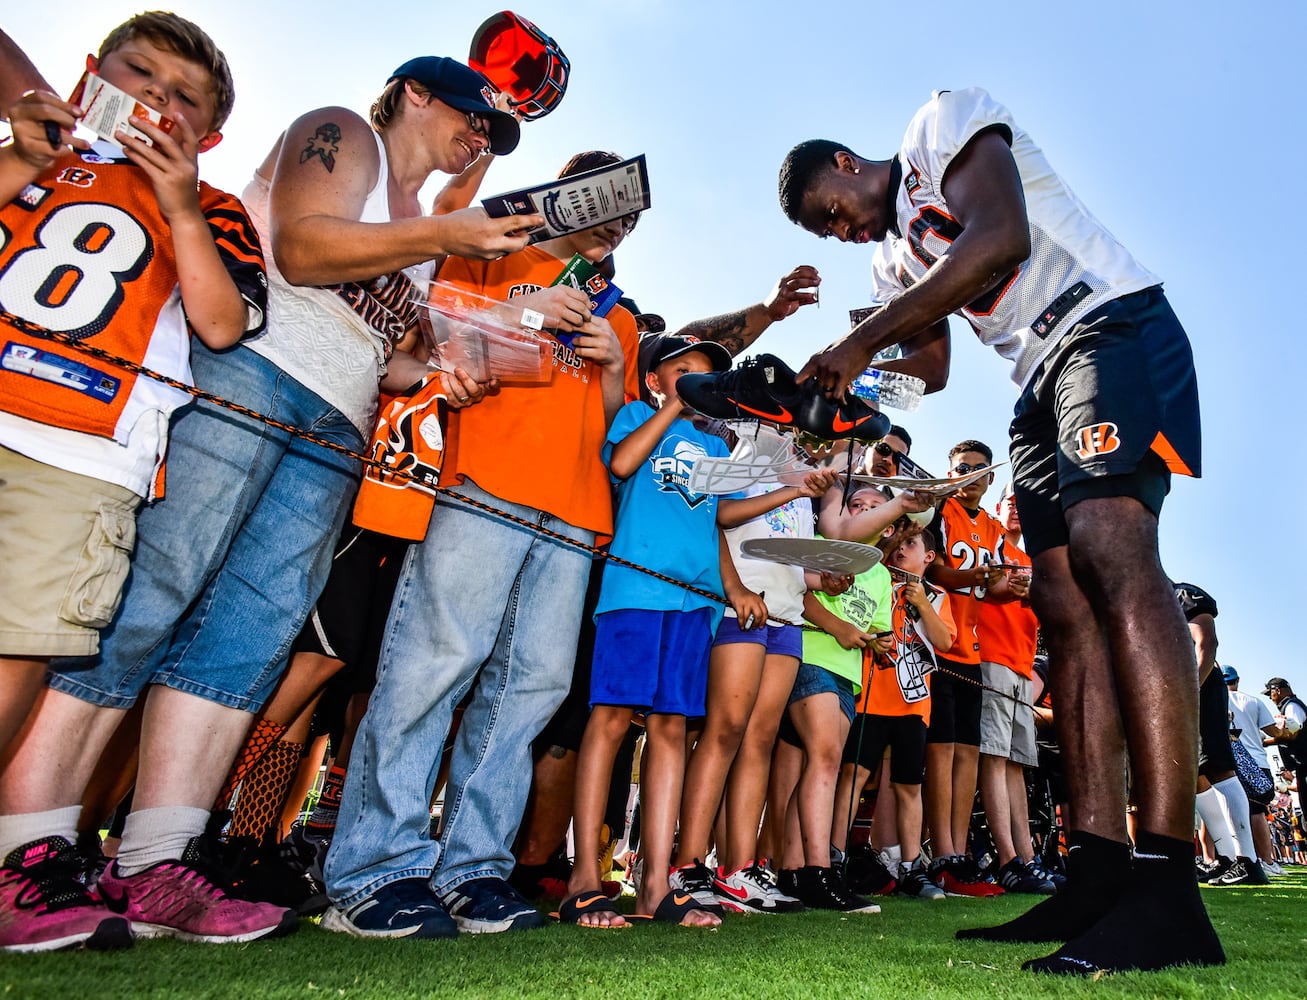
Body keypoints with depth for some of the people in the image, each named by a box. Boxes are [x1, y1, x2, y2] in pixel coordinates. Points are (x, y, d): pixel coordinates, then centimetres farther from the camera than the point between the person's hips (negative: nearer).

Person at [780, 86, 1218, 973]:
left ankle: (1170, 888, -30)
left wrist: (861, 342, -15)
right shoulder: (894, 260, 24)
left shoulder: (943, 123, 3)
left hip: (1111, 324, -8)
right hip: (1039, 383, 8)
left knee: (1111, 549, -27)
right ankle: (1101, 872, -8)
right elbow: (931, 366, 23)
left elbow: (1003, 238, -16)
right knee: (1062, 598, -6)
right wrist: (850, 378, 4)